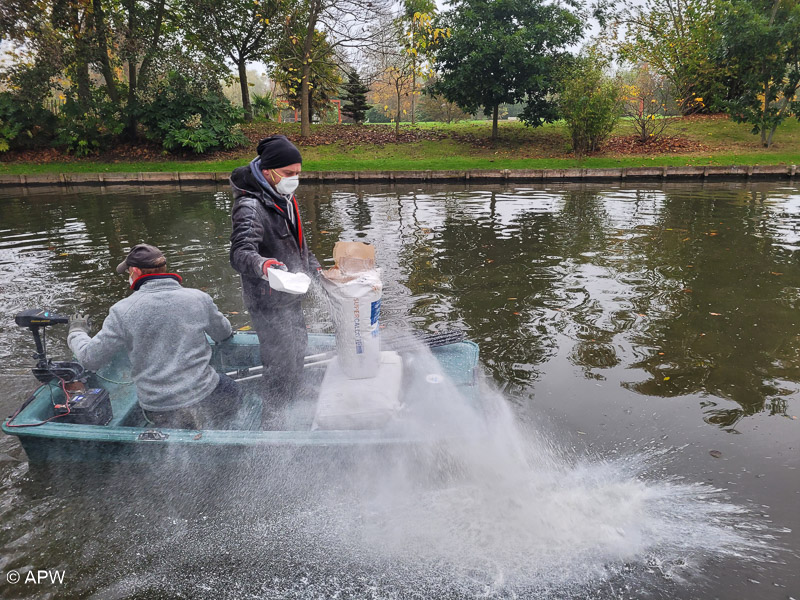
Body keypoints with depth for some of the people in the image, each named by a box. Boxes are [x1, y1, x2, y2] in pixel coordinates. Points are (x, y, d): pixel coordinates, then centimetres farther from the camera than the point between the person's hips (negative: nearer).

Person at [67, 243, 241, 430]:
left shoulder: (122, 311, -8)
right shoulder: (199, 298, -4)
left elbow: (90, 359, 2)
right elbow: (223, 334, 14)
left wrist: (77, 332, 23)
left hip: (157, 412, 1)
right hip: (203, 400, -1)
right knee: (231, 390, 28)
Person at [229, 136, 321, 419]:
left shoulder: (285, 199, 7)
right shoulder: (250, 207, -24)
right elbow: (241, 252, -40)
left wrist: (314, 269, 23)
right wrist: (261, 264, -60)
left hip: (291, 296, 10)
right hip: (268, 303, -10)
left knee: (298, 351, 25)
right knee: (280, 364, -2)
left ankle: (293, 405, 49)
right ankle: (274, 419, 18)